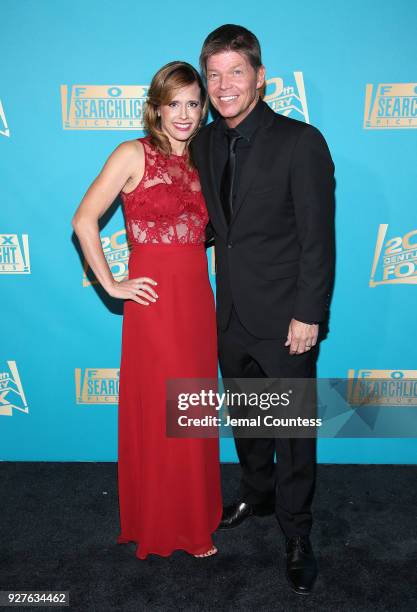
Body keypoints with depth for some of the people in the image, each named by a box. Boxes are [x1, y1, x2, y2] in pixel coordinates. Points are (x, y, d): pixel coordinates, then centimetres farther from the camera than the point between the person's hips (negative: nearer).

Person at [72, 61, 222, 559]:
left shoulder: (199, 163, 13)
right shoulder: (134, 154, -5)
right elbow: (84, 220, -9)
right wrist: (111, 285, -10)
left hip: (198, 299, 6)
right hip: (155, 300, -6)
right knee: (159, 417, 5)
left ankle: (194, 515, 34)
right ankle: (161, 525, 27)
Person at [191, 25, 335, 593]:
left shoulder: (301, 141, -13)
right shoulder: (207, 142, 5)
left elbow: (317, 238, -14)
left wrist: (308, 315, -16)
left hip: (285, 318, -6)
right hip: (233, 314, 6)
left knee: (294, 431, 7)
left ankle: (297, 535, 28)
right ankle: (257, 493, 47)